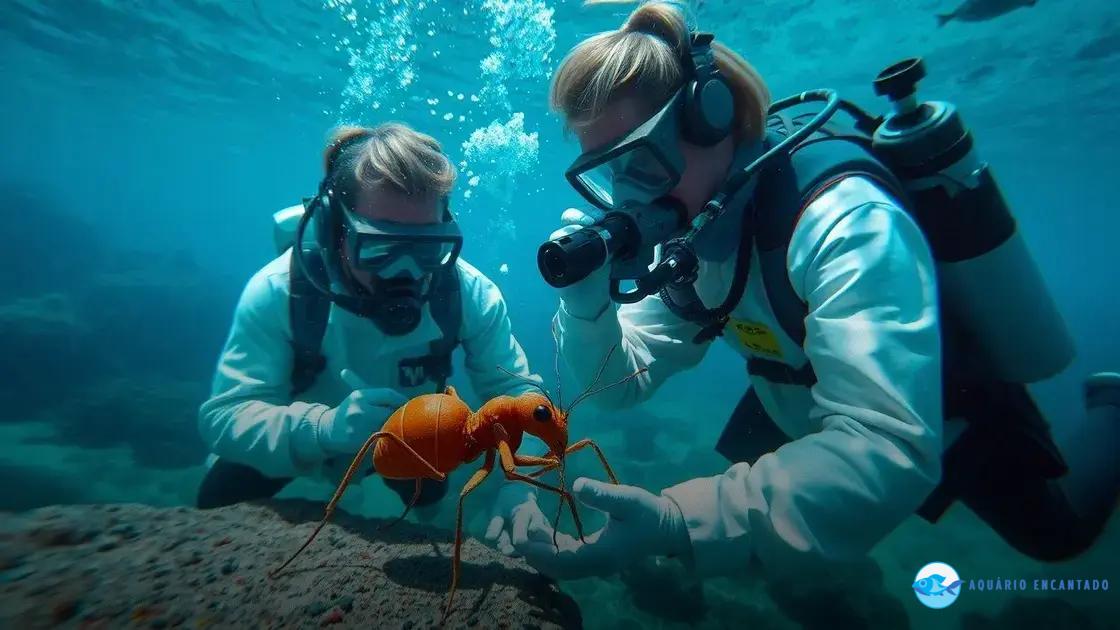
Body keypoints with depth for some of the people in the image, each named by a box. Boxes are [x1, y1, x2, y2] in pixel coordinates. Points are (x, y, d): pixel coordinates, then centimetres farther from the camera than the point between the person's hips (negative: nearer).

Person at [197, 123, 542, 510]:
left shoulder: (469, 292, -32)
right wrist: (323, 427, -56)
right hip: (298, 443, -1)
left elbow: (516, 390, -27)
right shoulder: (280, 290, -35)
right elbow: (224, 416, -35)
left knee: (431, 497, 20)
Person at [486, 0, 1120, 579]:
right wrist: (586, 296, -32)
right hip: (810, 423, 5)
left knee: (1060, 536, 19)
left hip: (951, 421, -4)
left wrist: (680, 521, -58)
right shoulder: (688, 234, -17)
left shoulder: (843, 219, -39)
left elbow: (887, 453, -48)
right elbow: (621, 383, -14)